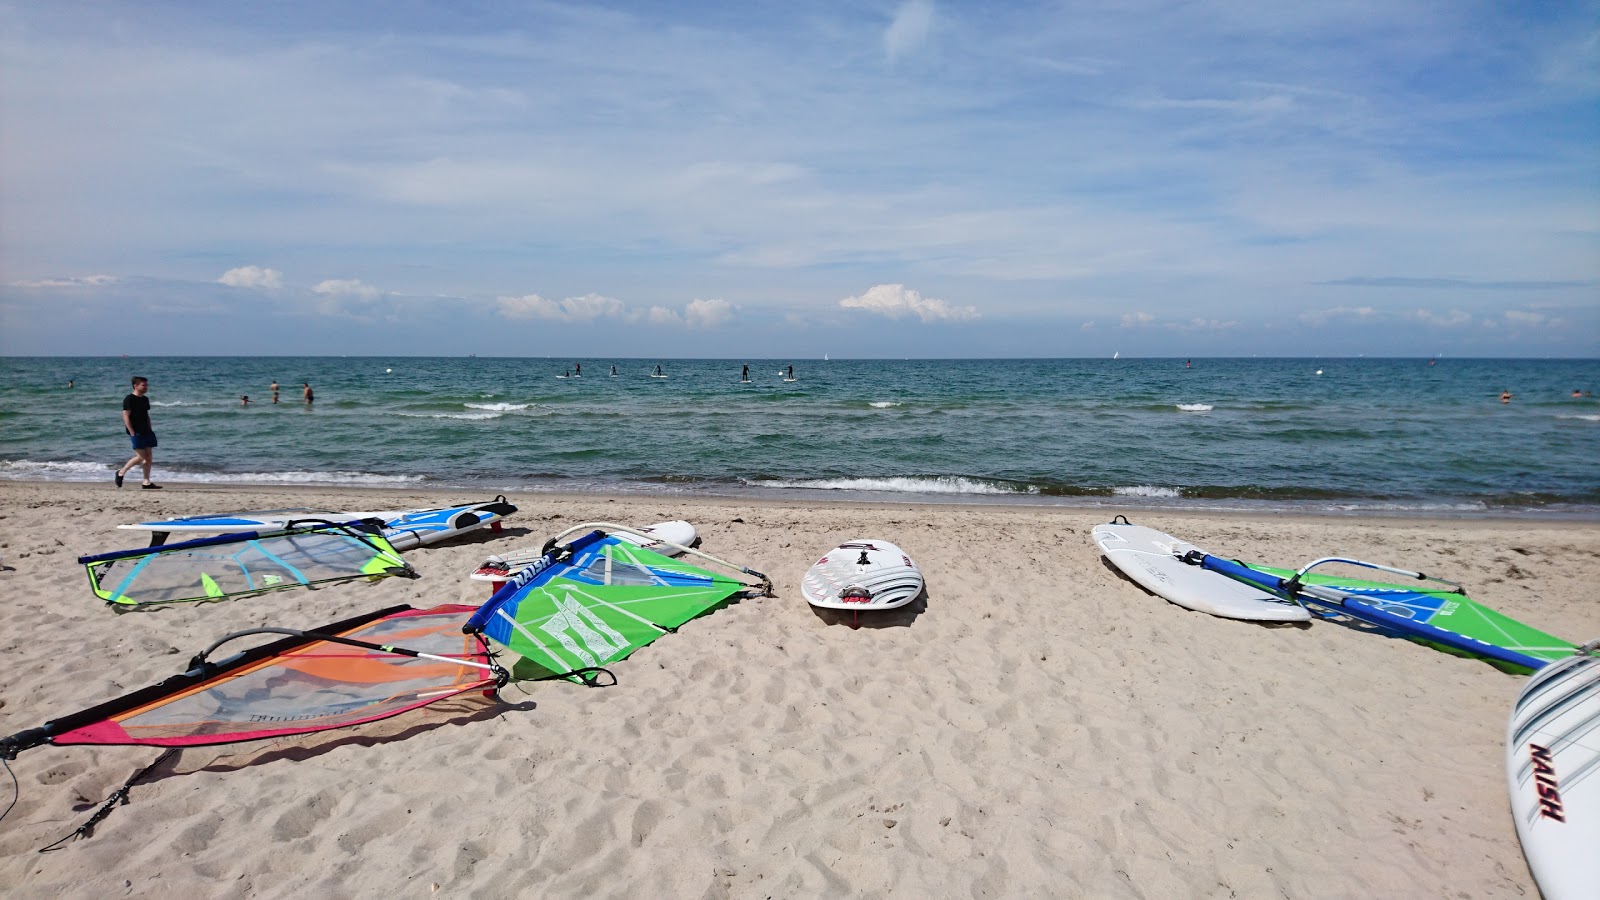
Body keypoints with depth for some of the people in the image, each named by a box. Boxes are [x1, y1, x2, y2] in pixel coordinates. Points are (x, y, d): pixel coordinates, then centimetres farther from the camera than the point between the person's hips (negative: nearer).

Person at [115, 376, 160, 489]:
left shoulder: (145, 399, 14)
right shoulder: (129, 399, -9)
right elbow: (125, 416, -12)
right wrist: (132, 432, -17)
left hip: (146, 432, 8)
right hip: (136, 433, -7)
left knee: (149, 457, 3)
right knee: (141, 456, -10)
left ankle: (146, 482, 7)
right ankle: (121, 473, 10)